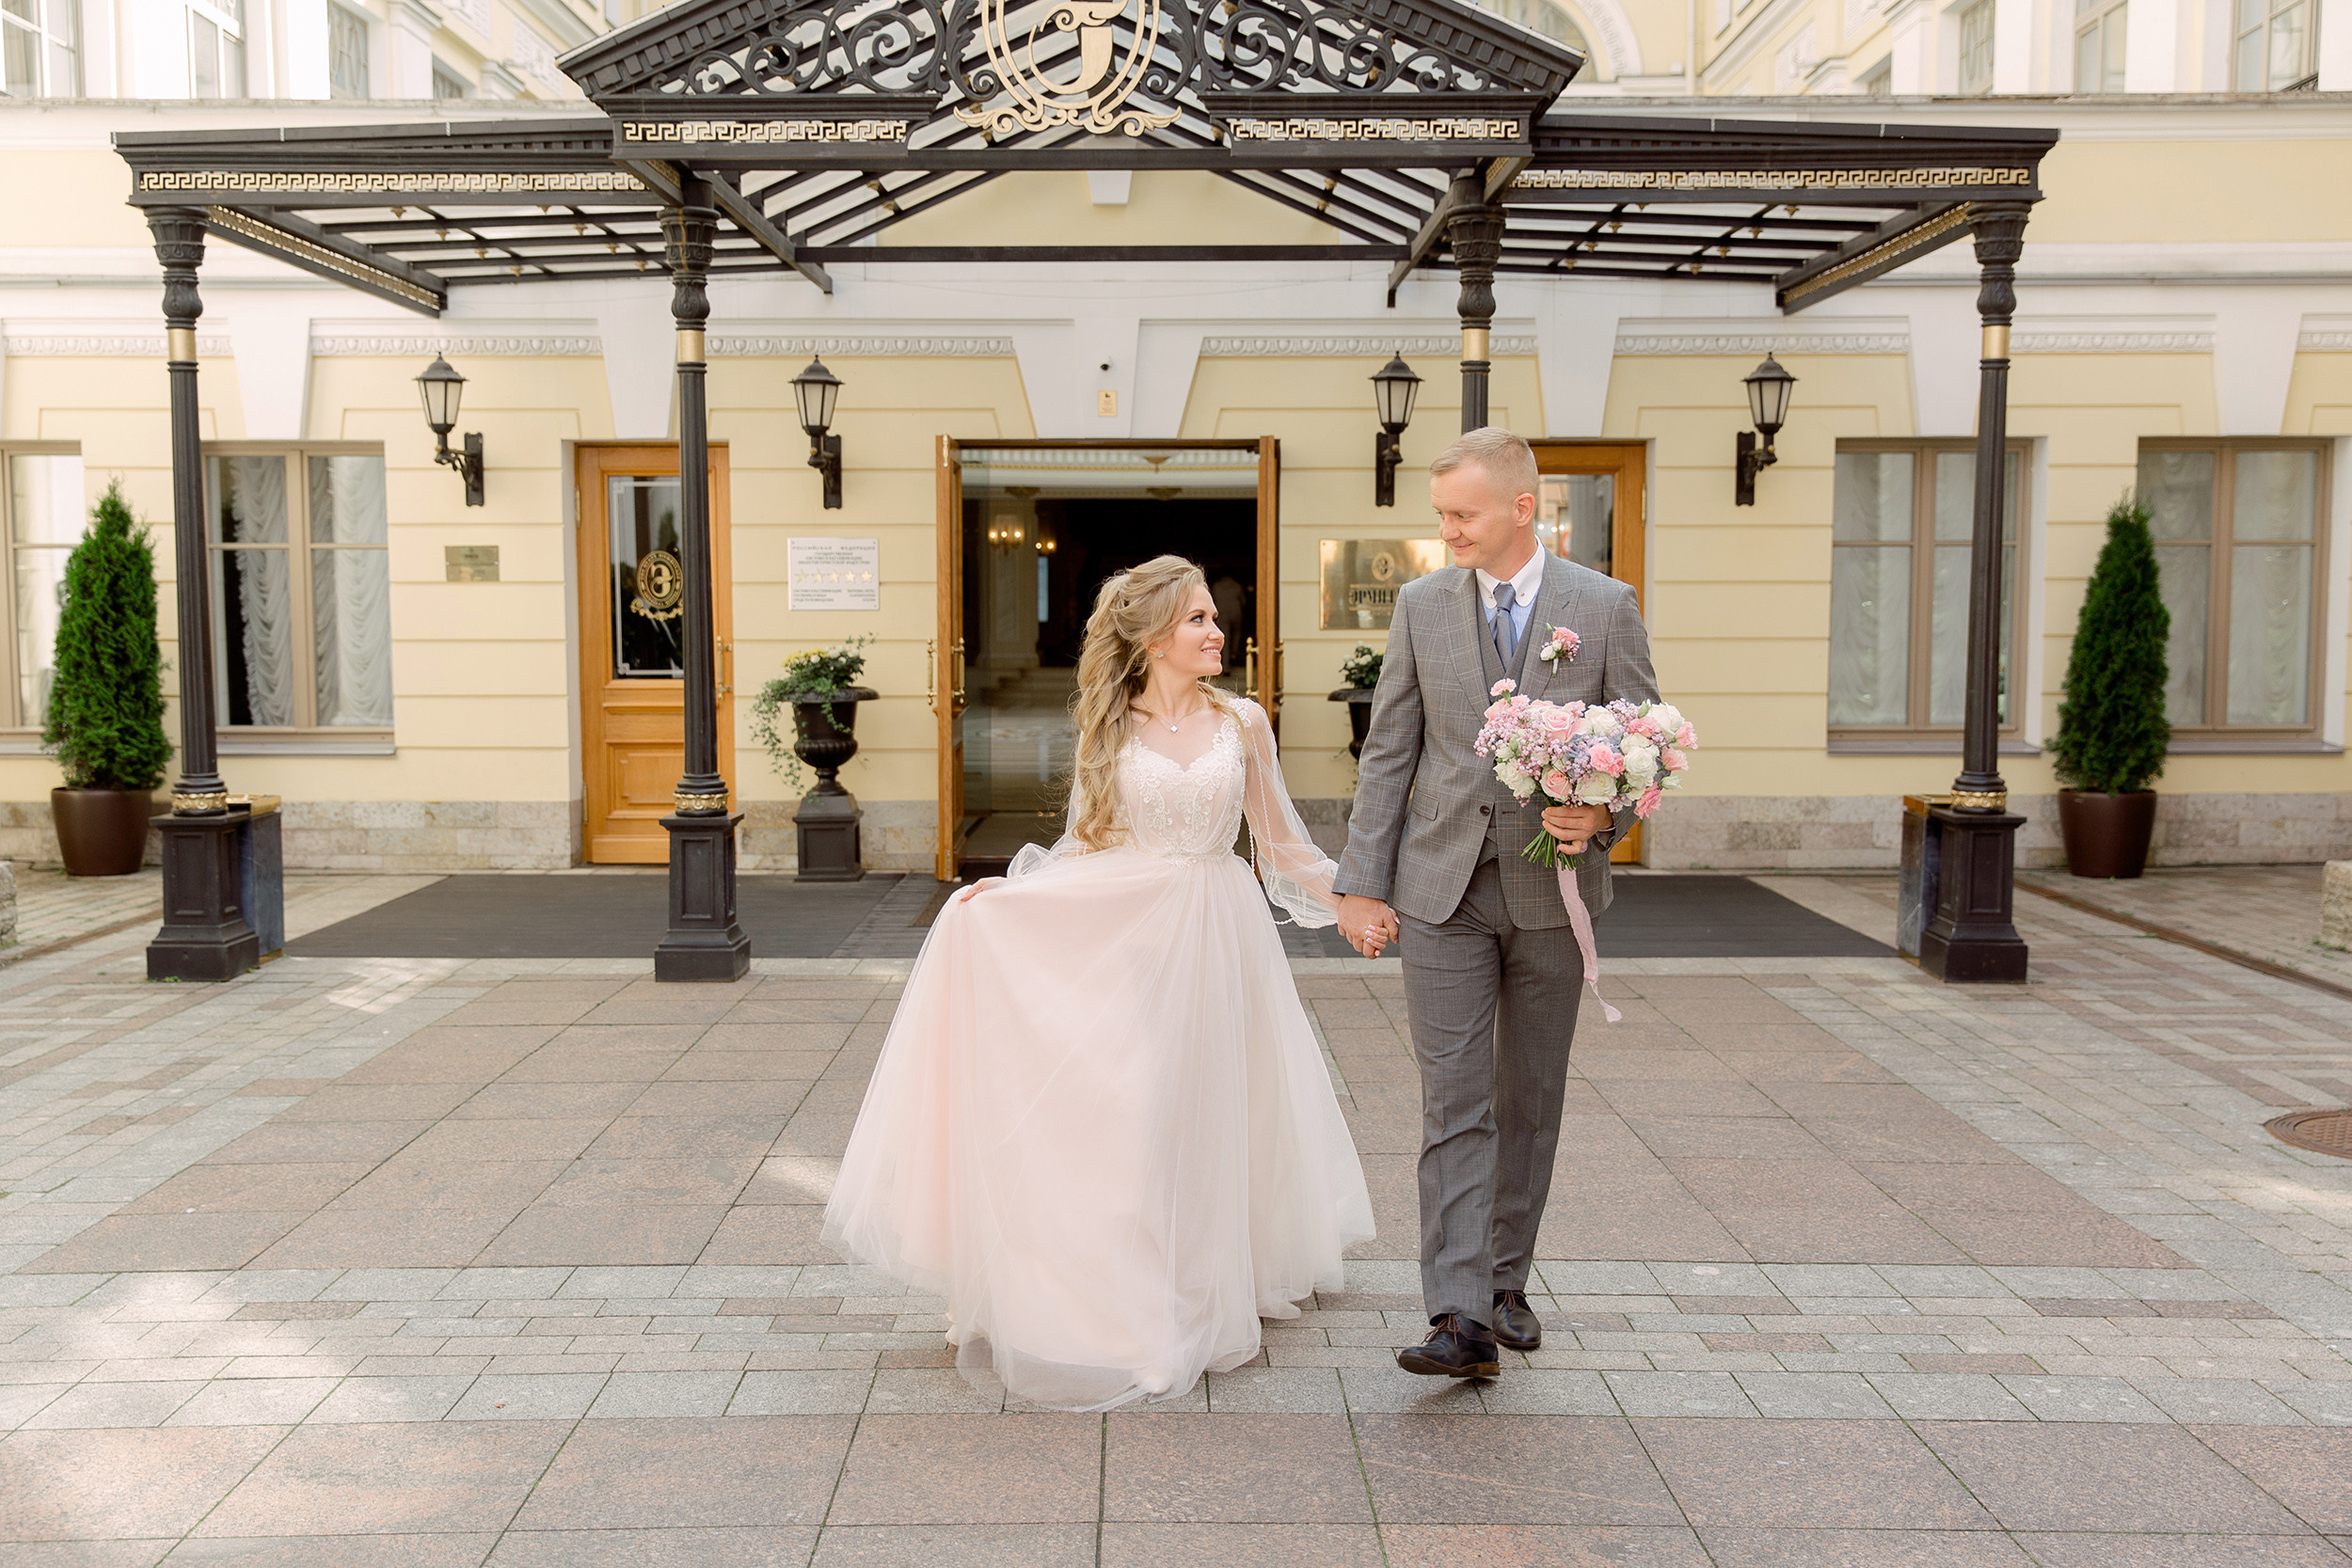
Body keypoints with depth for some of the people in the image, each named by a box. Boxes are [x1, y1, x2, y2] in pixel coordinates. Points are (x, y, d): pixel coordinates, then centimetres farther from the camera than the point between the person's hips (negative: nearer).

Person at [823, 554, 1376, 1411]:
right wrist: (1009, 888, -8)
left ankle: (1205, 1288, 27)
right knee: (1126, 1112, -1)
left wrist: (1348, 906, 4)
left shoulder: (1242, 723, 3)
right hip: (1124, 934, -1)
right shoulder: (1110, 728, 2)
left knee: (1208, 1109, 8)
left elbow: (1279, 840, 8)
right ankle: (1125, 1303, 13)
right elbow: (1087, 842, 5)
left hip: (1215, 937, 1)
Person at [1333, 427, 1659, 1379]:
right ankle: (1460, 1317, -6)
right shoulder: (1422, 604, 2)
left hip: (1553, 888, 0)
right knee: (1454, 1101, -6)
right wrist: (1361, 882, -1)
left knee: (1530, 1100, 12)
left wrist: (1604, 815, -18)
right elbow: (1388, 752, 3)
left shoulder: (1605, 606, -2)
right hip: (1444, 888, 0)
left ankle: (1506, 1282, 28)